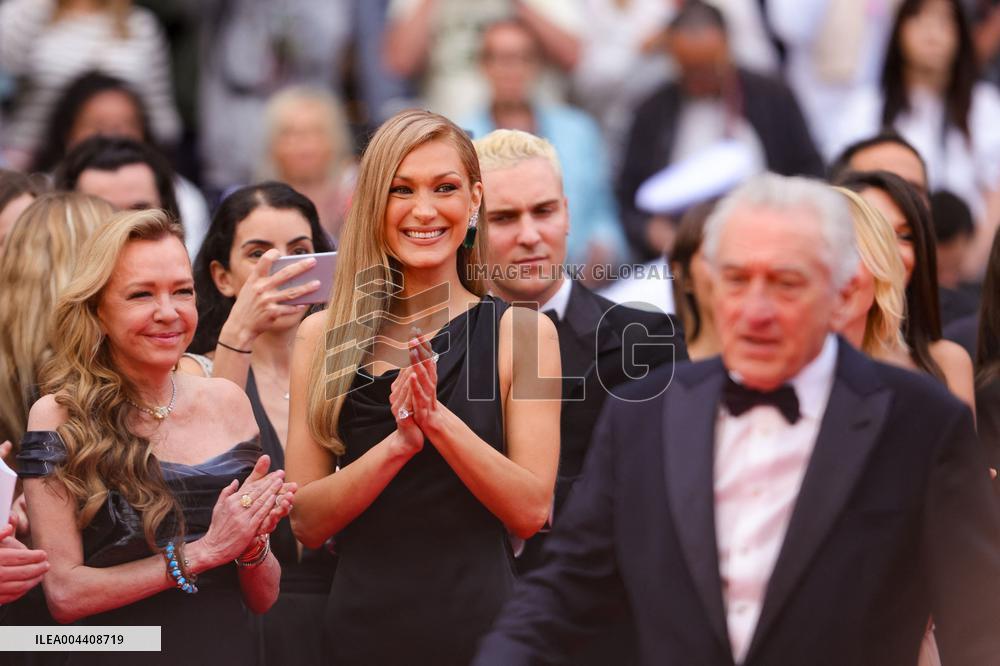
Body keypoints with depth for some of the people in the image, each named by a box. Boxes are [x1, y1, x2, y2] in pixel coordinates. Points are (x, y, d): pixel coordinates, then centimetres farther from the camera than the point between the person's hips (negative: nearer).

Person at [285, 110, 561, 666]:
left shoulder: (521, 331, -2)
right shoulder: (323, 336, 1)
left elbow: (531, 511, -8)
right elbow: (307, 522, -4)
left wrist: (437, 418, -20)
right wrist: (398, 442, -19)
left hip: (479, 620, -1)